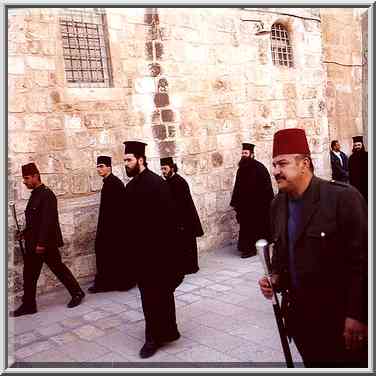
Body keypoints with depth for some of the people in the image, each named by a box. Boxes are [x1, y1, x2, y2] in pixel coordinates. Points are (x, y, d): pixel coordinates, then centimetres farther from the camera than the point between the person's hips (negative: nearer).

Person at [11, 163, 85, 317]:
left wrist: (41, 243, -23)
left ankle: (77, 293, 20)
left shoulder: (46, 194, -16)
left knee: (58, 268, 4)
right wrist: (25, 233, 9)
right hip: (33, 243, 9)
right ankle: (28, 305, 22)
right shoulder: (35, 194, 12)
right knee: (29, 274, 11)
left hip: (46, 243, -9)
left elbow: (48, 220, -22)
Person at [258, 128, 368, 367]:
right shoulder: (278, 204, 4)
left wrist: (356, 316, -17)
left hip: (339, 318, -6)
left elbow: (362, 260, -17)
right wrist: (276, 277, -1)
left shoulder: (343, 198, -16)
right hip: (300, 316, 6)